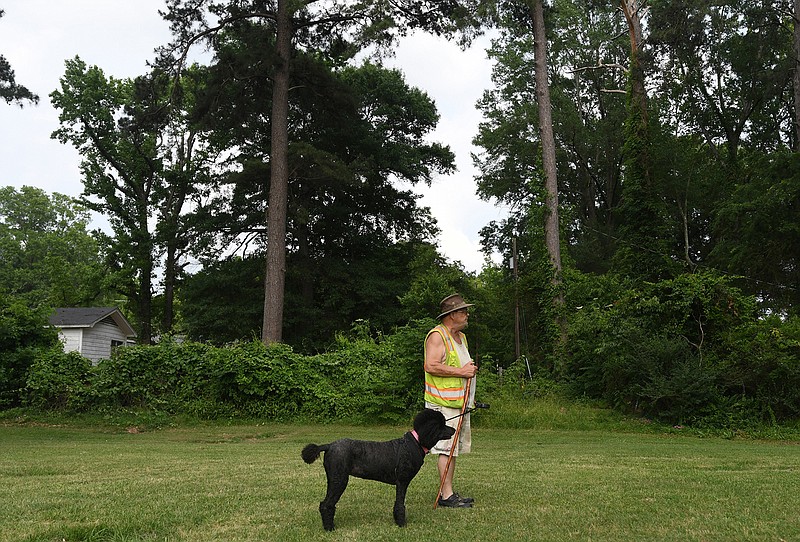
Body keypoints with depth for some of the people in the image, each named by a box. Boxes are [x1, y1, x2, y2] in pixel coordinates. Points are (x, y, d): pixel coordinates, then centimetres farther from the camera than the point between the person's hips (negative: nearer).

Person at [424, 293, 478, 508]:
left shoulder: (461, 337, 20)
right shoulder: (437, 336, -12)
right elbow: (431, 366, -23)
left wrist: (471, 368, 14)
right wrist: (460, 371, -20)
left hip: (460, 403, 10)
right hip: (443, 403, -9)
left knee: (454, 449, 12)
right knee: (447, 448, -8)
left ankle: (448, 493, 19)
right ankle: (446, 495, -3)